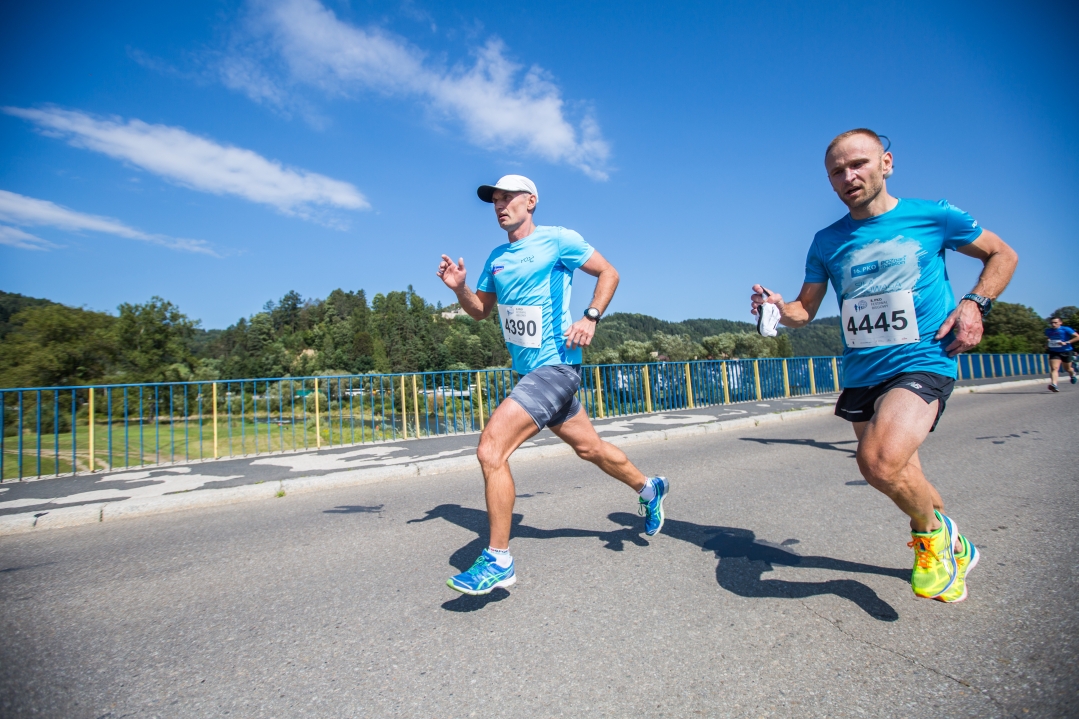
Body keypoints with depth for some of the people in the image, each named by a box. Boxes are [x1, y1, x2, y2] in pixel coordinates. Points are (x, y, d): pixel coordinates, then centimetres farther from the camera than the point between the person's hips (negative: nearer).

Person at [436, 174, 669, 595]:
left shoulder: (558, 240, -5)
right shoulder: (496, 258, 15)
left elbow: (608, 273, 1)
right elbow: (480, 310, 20)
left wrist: (590, 318, -12)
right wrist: (459, 287, 0)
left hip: (555, 367, -8)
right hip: (529, 371, 8)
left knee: (490, 449, -18)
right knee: (588, 447, 19)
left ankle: (498, 561, -5)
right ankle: (648, 488, 44)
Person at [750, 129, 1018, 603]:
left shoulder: (933, 216, 0)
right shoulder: (827, 242, 7)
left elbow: (1002, 255, 13)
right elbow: (805, 310, 10)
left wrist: (975, 303, -5)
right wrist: (779, 309, -13)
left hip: (923, 362, -4)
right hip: (861, 373, 5)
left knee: (881, 461, -28)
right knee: (902, 479, 15)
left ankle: (932, 531, 5)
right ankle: (954, 548, 45)